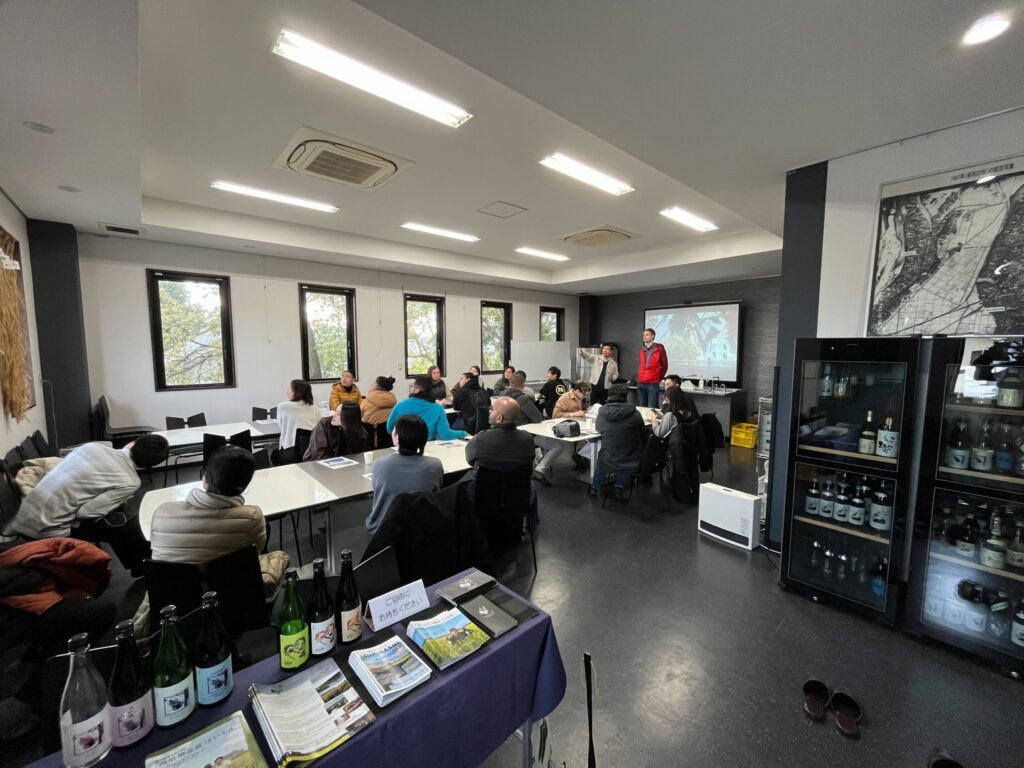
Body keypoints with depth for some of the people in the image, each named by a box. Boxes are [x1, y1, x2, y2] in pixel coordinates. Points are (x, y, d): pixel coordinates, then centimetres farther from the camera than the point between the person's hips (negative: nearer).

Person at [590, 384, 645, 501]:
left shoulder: (602, 412, -8)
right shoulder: (634, 414, -11)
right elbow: (642, 435, 4)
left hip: (608, 462, 1)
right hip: (631, 463, -1)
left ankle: (595, 488, 38)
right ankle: (620, 487, 16)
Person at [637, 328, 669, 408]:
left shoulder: (659, 348, -3)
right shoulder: (642, 349, 14)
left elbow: (664, 365, 0)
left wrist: (659, 379, 3)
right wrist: (639, 377, 14)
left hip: (653, 383, -5)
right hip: (641, 383, 6)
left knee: (652, 408, -7)